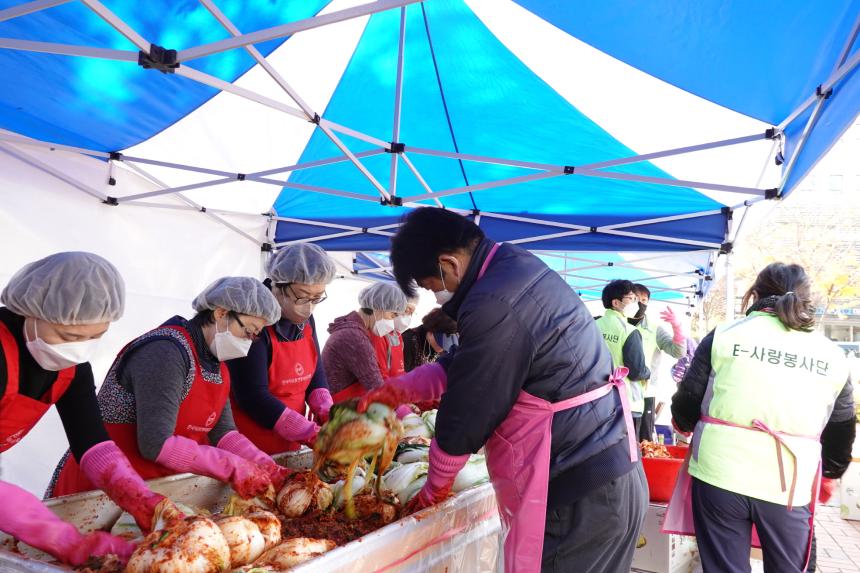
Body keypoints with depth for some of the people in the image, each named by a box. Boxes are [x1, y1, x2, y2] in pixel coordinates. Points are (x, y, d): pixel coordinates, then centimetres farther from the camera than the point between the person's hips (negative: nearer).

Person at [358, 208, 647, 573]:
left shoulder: (495, 306, -24)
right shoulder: (513, 266, 7)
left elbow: (466, 413, -14)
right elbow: (465, 365, 16)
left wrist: (435, 488, 3)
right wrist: (398, 390, 14)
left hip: (581, 490, -10)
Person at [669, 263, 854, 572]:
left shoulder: (724, 335, -2)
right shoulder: (831, 354, 7)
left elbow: (687, 403, 1)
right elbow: (841, 430, 18)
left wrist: (686, 424, 24)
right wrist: (830, 474, 36)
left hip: (720, 475, -1)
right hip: (789, 485, 2)